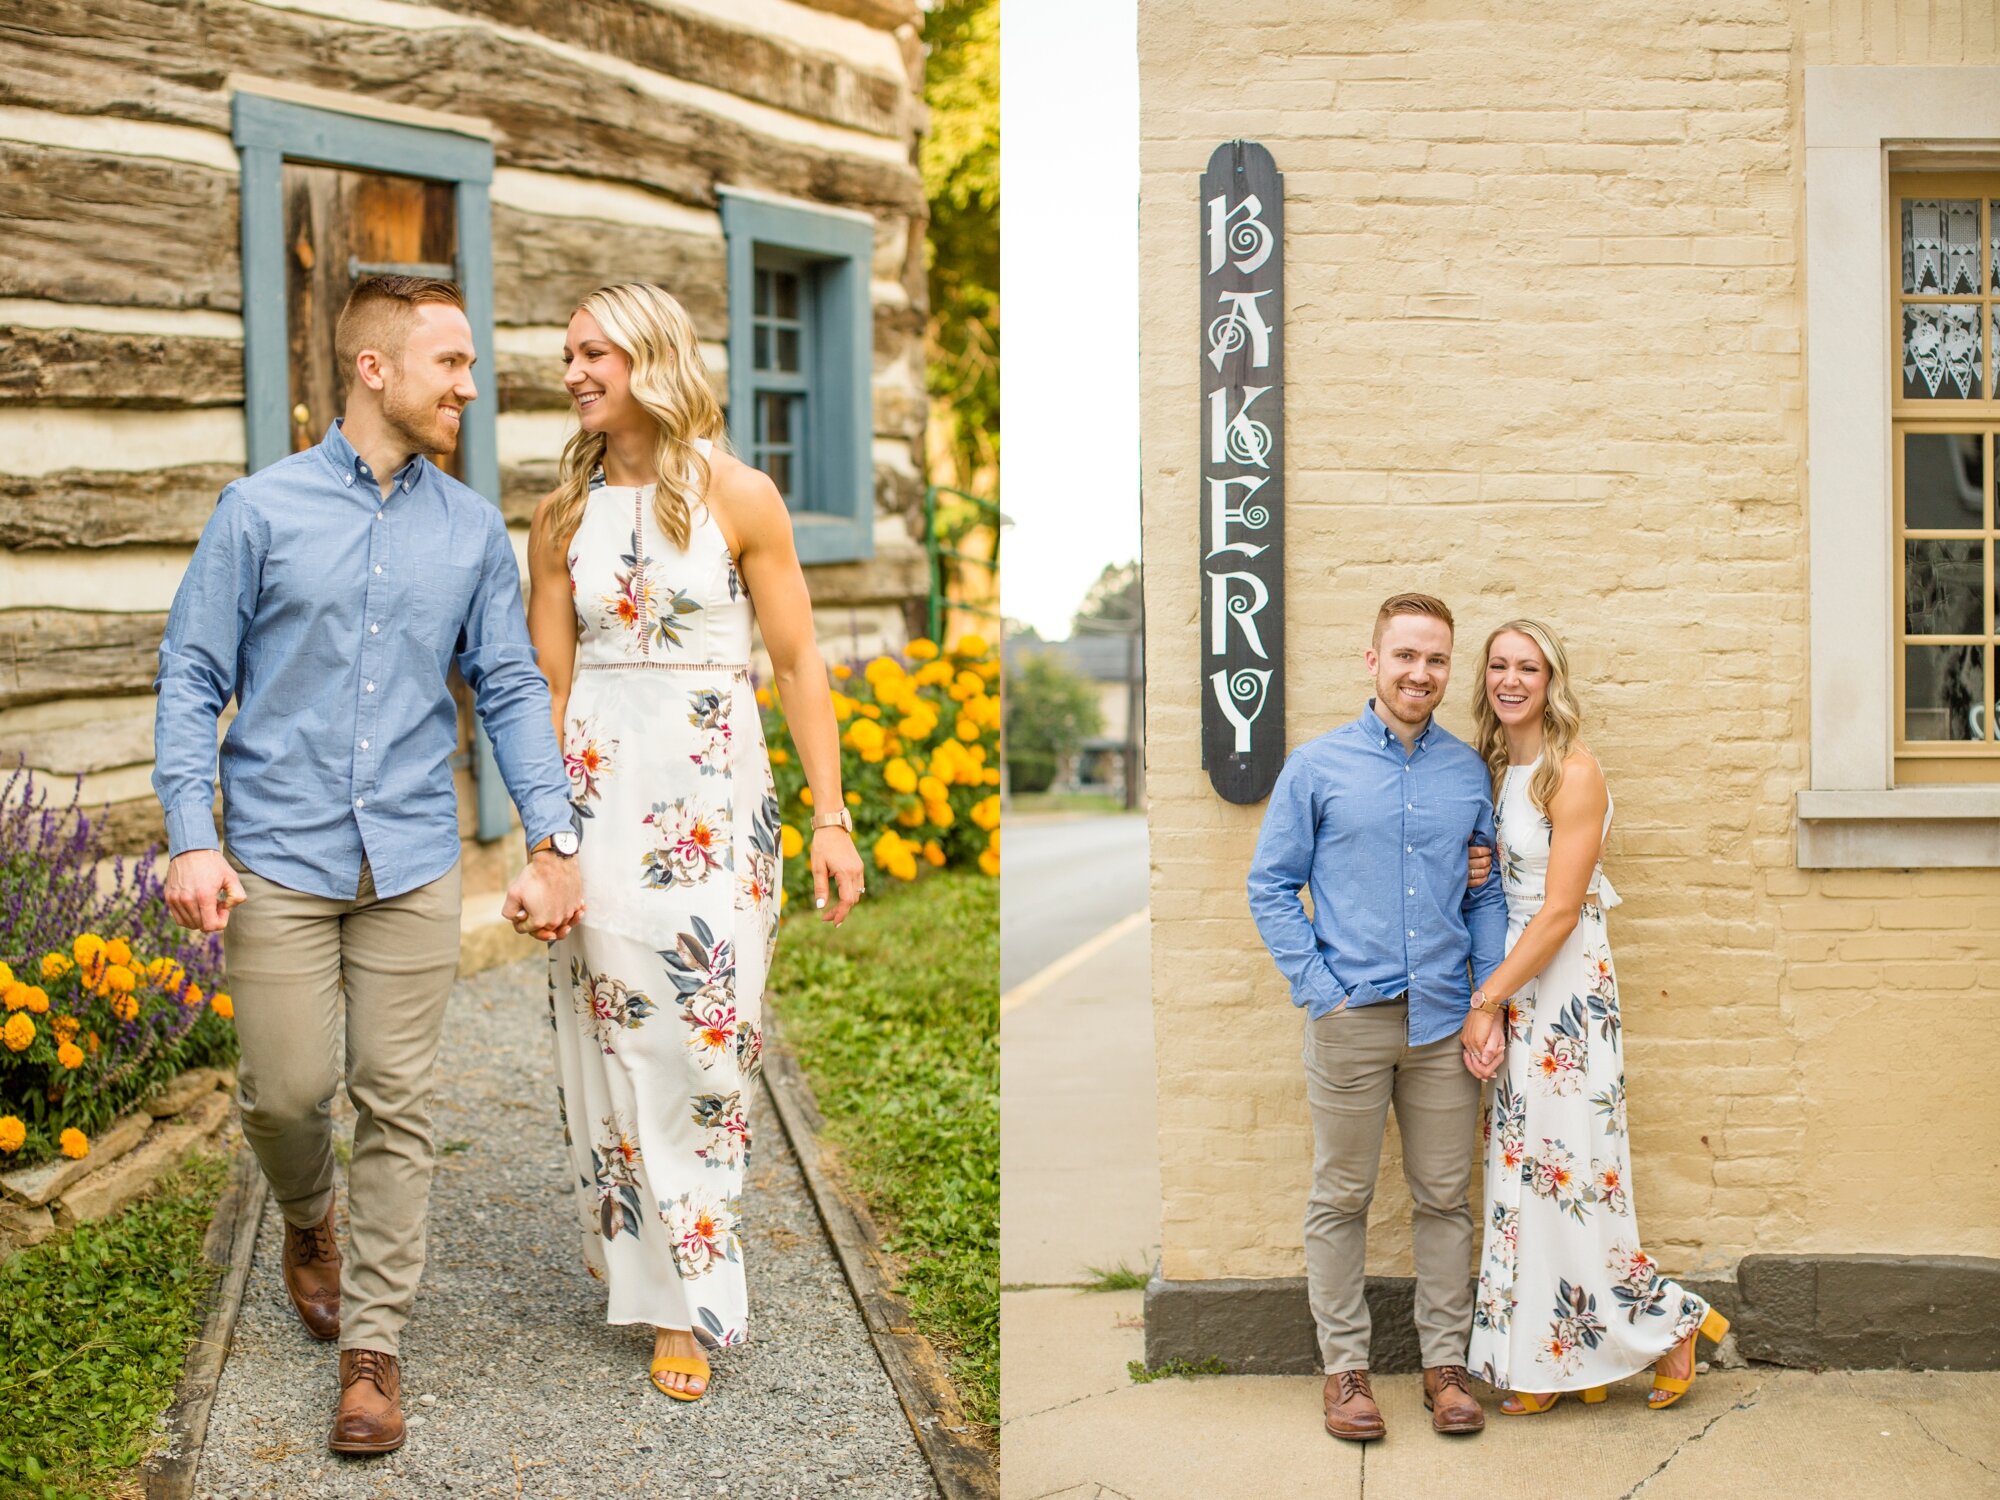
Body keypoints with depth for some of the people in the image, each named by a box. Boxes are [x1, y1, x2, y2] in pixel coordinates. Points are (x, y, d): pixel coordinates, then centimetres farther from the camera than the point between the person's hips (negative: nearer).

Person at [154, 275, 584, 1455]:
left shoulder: (474, 530, 6)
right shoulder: (261, 511, -1)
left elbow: (511, 689, 7)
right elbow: (193, 680, 0)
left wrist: (553, 840, -2)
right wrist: (193, 839, -9)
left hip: (414, 865, 2)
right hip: (281, 859, -2)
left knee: (398, 1104, 3)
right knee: (286, 1090, 3)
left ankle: (374, 1343, 14)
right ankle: (308, 1222, 37)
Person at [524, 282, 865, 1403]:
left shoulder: (739, 496, -2)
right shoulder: (564, 515, 7)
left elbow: (799, 663, -2)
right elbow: (546, 684, 8)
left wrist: (832, 818, -6)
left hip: (715, 794, -2)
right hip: (600, 792, 2)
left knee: (707, 1039, 0)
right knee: (615, 1030, 4)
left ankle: (691, 1298, 12)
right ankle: (630, 1244, 22)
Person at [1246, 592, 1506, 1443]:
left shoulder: (1469, 772, 8)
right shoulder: (1318, 766, 0)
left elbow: (1488, 896, 11)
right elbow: (1270, 886, 0)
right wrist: (1318, 987, -8)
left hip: (1444, 1019, 3)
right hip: (1350, 1016, -2)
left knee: (1445, 1197, 8)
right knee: (1341, 1198, 5)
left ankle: (1445, 1362, 20)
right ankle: (1344, 1366, 16)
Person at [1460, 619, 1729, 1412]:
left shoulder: (1573, 773, -12)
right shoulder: (1493, 770, 11)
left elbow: (1560, 910, -16)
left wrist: (1487, 999, -14)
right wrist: (1489, 1004, -1)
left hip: (1563, 987, -7)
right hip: (1507, 988, 7)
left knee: (1565, 1167, -4)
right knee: (1524, 1169, 8)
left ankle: (1667, 1325, 14)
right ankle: (1549, 1359, 16)